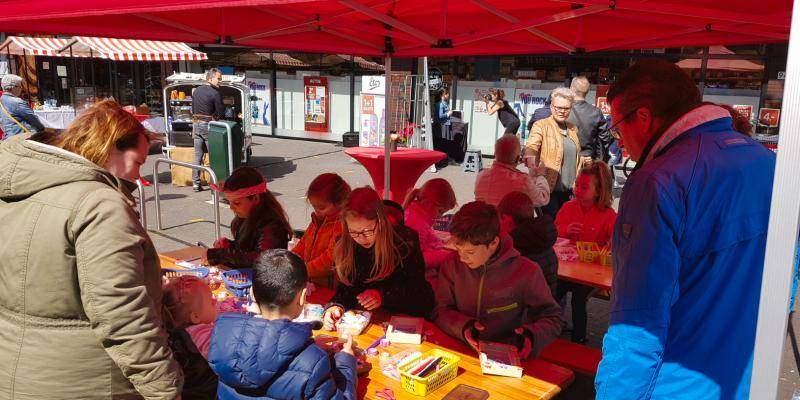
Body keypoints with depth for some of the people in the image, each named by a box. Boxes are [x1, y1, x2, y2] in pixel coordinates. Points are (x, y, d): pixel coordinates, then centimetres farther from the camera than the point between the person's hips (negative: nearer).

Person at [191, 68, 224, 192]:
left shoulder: (196, 90, 11)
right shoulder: (215, 93, -12)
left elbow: (193, 109, 15)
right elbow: (221, 113, -10)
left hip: (196, 124, 7)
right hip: (208, 126, -7)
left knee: (197, 156, 9)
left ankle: (196, 183, 11)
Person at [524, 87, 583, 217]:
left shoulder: (573, 128, 14)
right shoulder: (541, 125, -5)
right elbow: (531, 147, -23)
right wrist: (532, 166, -42)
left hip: (569, 190, 6)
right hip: (549, 188, -6)